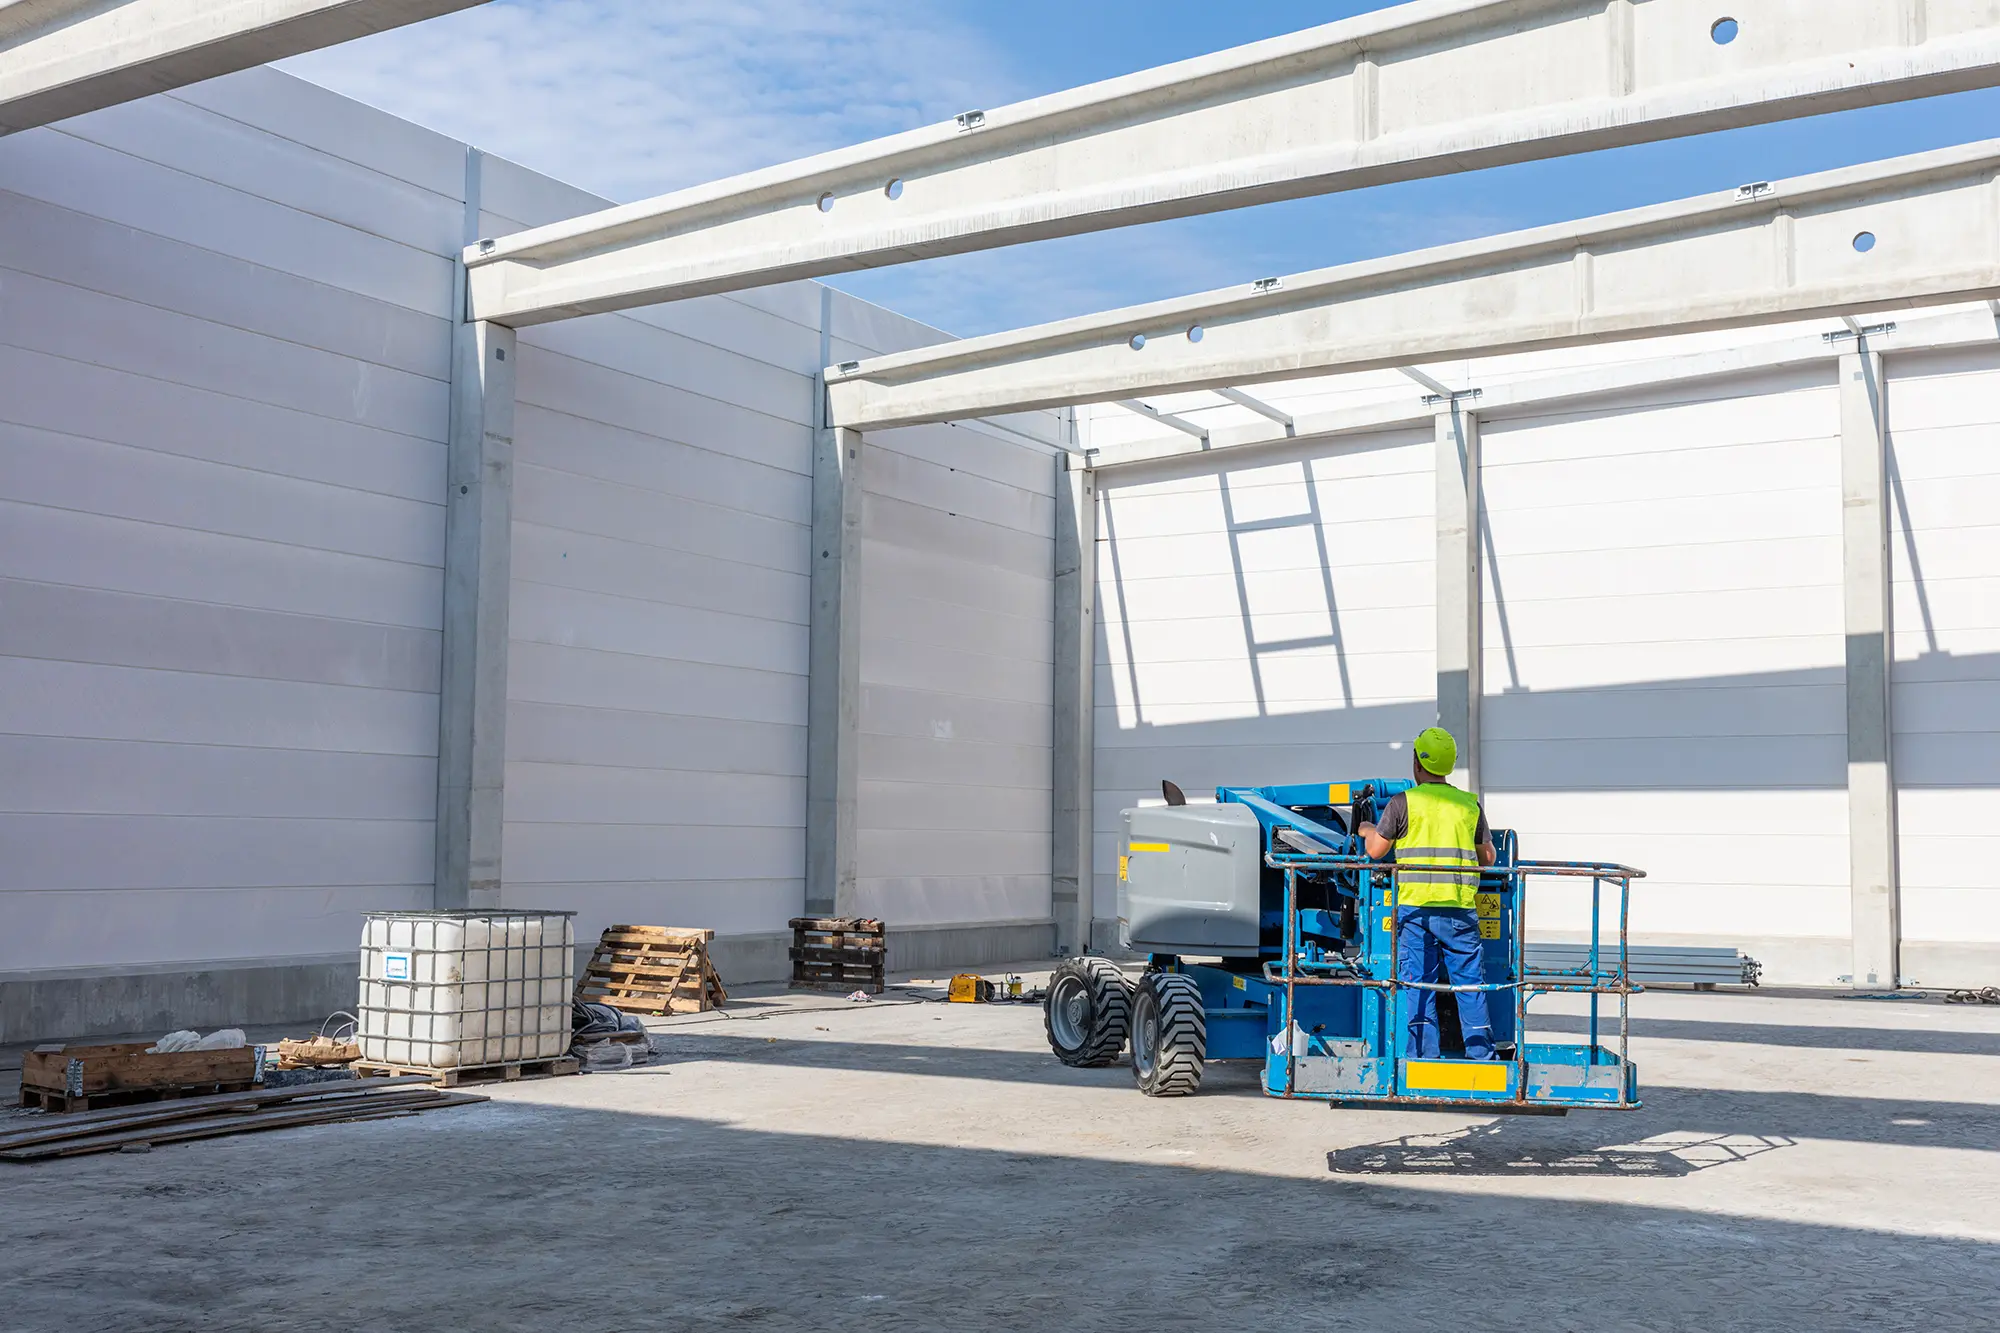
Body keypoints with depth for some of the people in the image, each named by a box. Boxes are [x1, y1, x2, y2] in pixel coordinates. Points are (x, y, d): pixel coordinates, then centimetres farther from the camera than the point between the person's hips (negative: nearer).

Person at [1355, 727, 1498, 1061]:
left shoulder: (1403, 802, -3)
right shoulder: (1470, 804, 8)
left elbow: (1376, 850, 2)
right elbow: (1488, 857, 13)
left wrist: (1368, 831, 23)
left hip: (1416, 906, -2)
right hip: (1461, 908, 2)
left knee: (1418, 982, 3)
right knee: (1470, 982, 8)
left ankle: (1425, 1055, 3)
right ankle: (1481, 1054, 11)